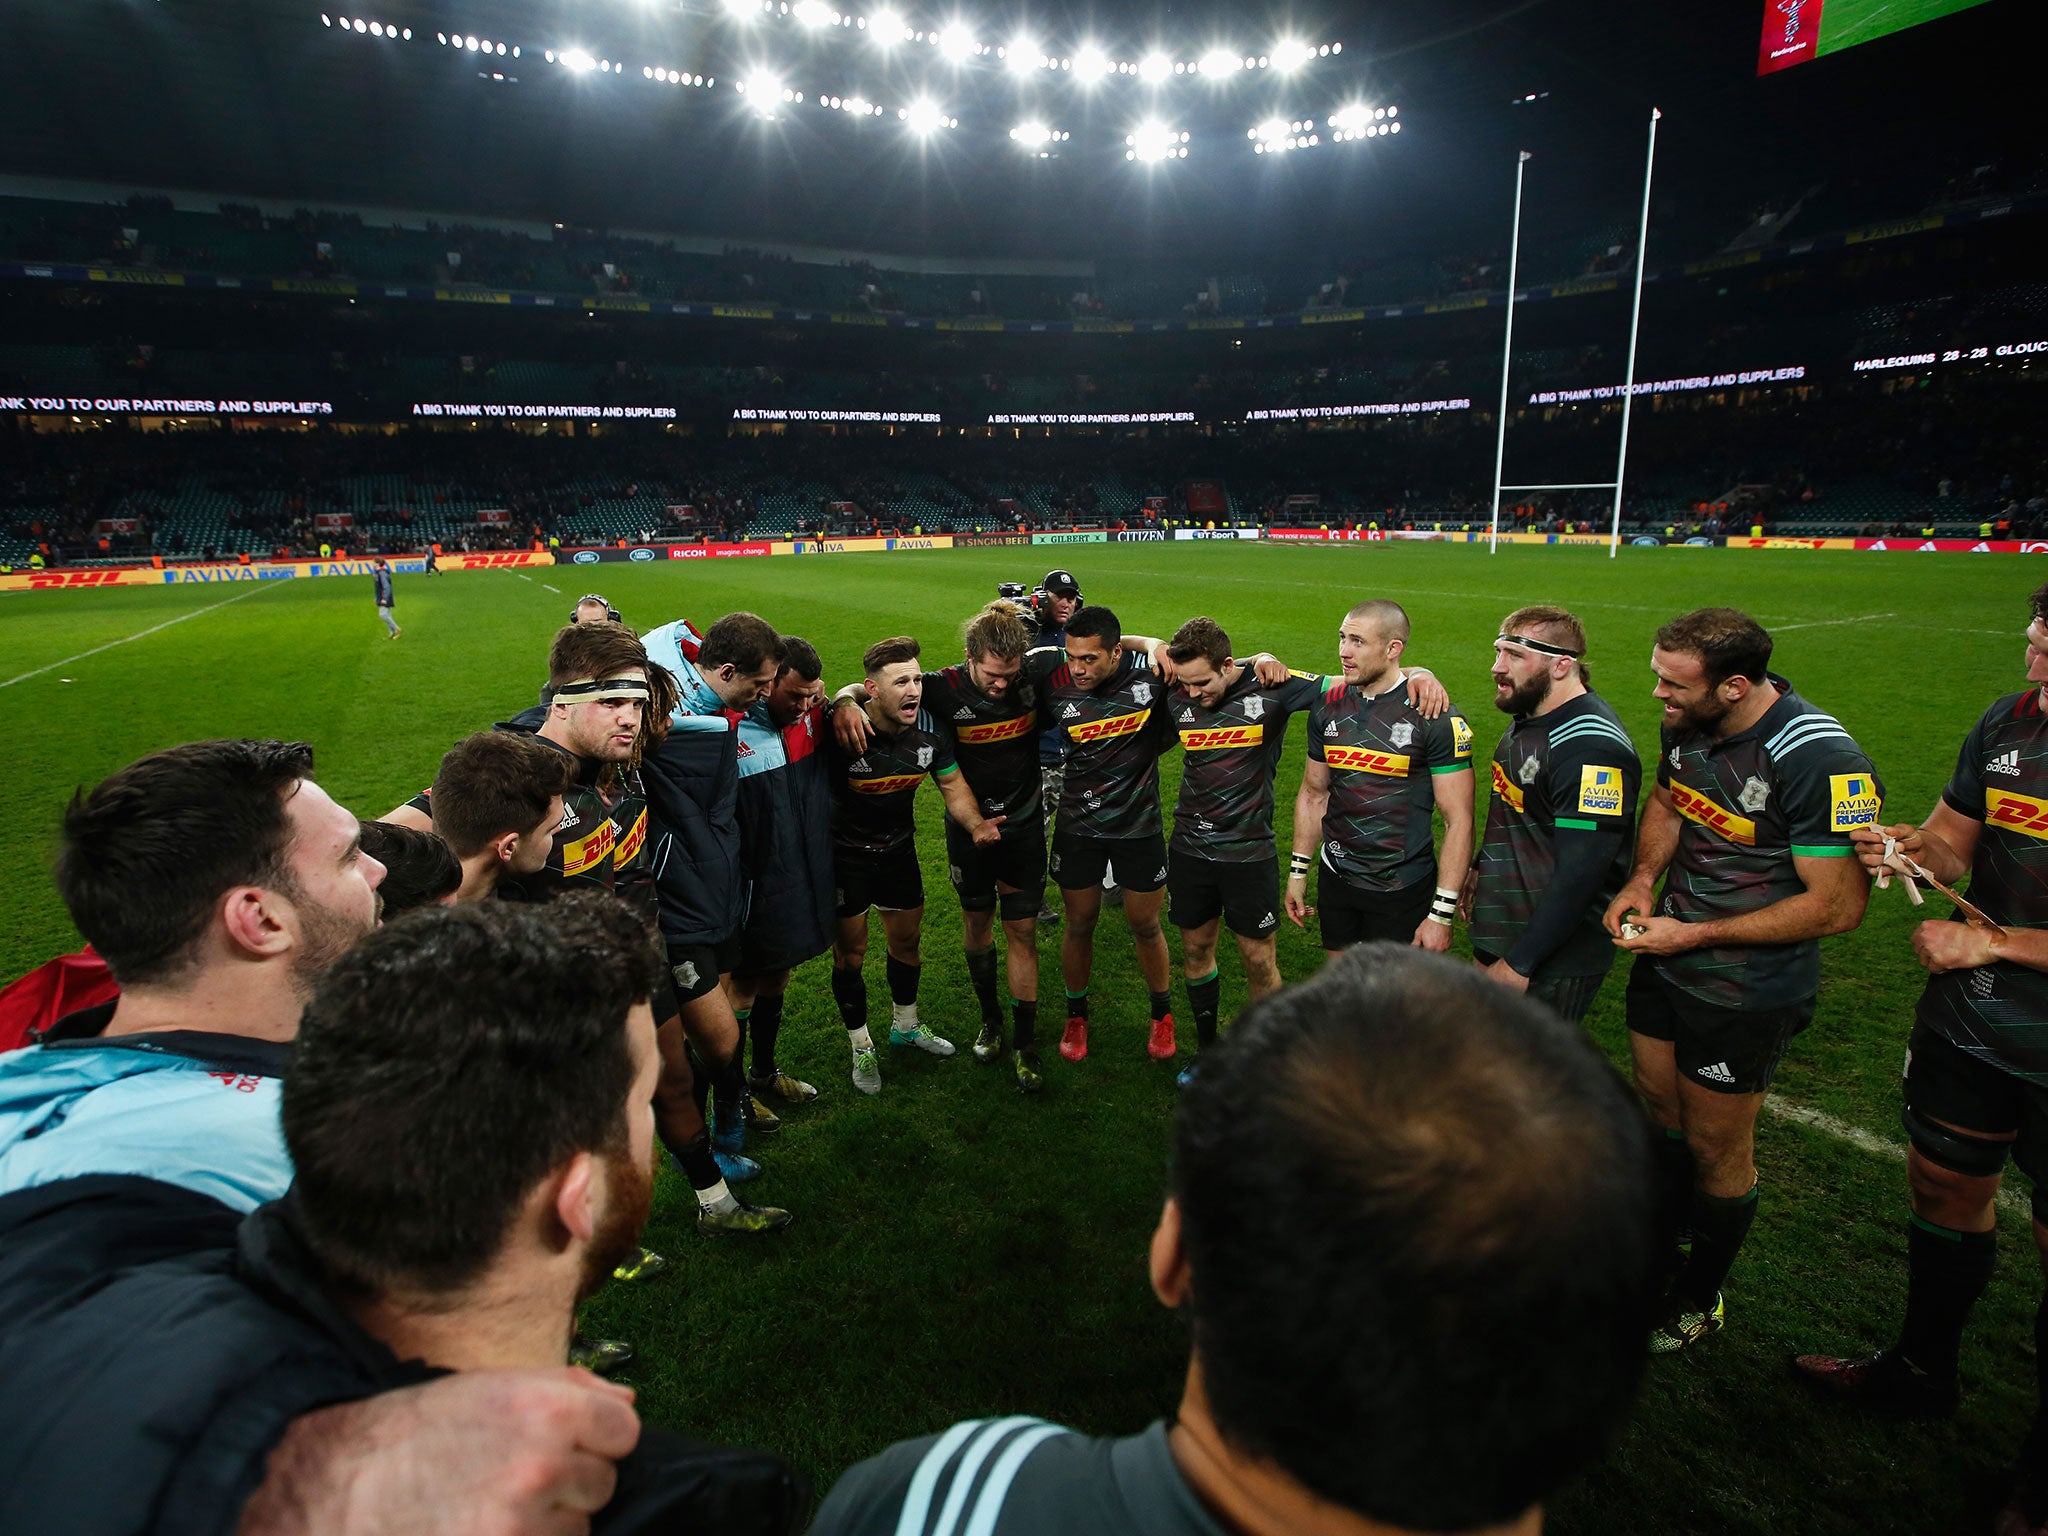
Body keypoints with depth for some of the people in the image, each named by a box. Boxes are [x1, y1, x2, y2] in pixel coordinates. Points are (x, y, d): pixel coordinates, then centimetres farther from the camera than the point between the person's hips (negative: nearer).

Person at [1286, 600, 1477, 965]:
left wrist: (1442, 913, -16)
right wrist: (1297, 871, 10)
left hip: (1403, 890, -4)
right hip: (1335, 879, 5)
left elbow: (1459, 821, -14)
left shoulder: (1436, 716, -15)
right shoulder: (1328, 705, 1)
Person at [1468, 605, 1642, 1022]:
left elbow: (1579, 875, -28)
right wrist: (1481, 866, 21)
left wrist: (1519, 963, -25)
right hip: (1498, 929, 9)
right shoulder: (1528, 716, 6)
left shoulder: (1592, 749, -26)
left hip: (1554, 959, -9)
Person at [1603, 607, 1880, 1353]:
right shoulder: (1687, 721, -6)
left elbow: (1838, 904, -24)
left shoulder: (1821, 760, -27)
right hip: (1664, 959, 7)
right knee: (1659, 1107, 22)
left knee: (1716, 1148, 10)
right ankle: (1658, 1245, 46)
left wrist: (1694, 934, -21)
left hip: (1746, 992, -6)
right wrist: (1642, 881, -3)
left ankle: (1699, 1299, 34)